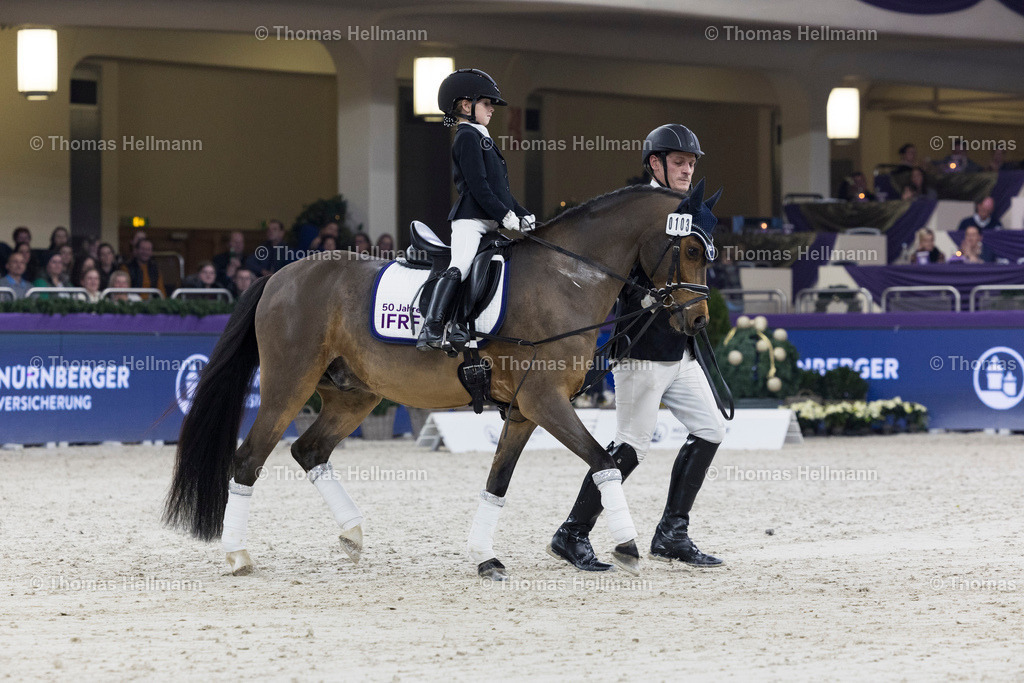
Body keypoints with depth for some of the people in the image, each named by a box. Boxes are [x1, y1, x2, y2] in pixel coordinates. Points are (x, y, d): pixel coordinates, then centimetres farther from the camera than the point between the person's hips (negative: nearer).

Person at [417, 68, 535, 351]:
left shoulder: (481, 139, 26)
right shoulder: (467, 137, -6)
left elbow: (500, 188, 27)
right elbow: (478, 185, -15)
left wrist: (522, 214, 18)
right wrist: (505, 215, -18)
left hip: (488, 221, 11)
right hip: (470, 219, -11)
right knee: (460, 267, -24)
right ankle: (431, 328, -34)